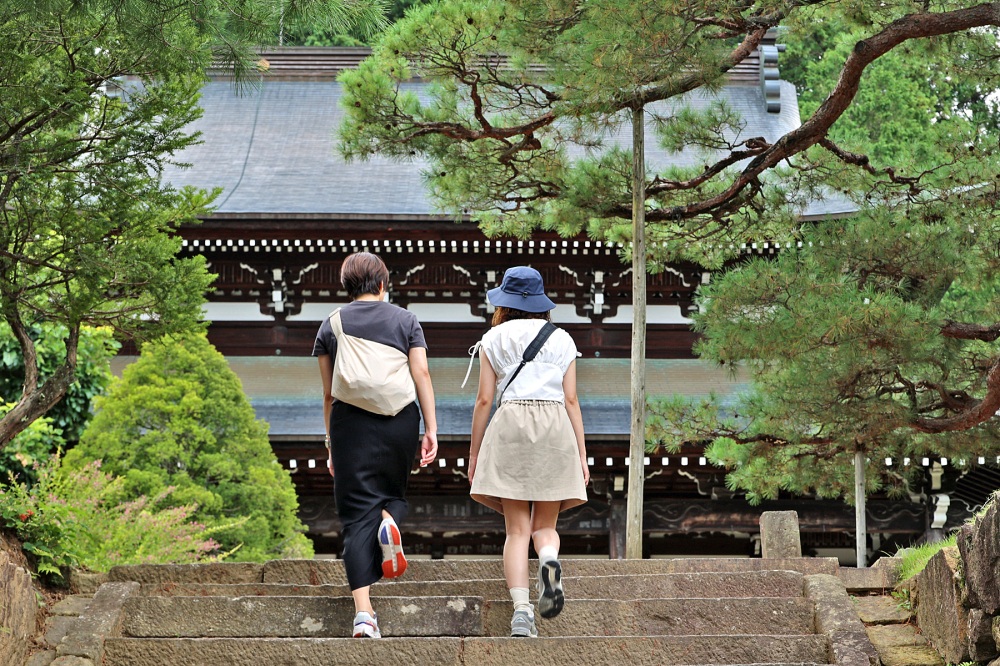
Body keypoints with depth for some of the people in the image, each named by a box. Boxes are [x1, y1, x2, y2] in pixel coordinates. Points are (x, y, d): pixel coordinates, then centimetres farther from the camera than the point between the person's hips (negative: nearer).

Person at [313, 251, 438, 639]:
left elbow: (329, 392, 10)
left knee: (358, 513, -1)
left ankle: (363, 612, -13)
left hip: (350, 421, 0)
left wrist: (331, 445, 16)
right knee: (392, 492, 24)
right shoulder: (404, 320, 8)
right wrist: (431, 429, 0)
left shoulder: (331, 325, 10)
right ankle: (390, 520, -16)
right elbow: (421, 374, -1)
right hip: (400, 419, 0)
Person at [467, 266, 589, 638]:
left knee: (517, 529, -2)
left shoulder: (494, 339, 10)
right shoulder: (561, 340, 13)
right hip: (555, 426, 1)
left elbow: (484, 400, 6)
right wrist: (582, 455, 8)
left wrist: (474, 454, 10)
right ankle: (549, 559, -28)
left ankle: (521, 609, -19)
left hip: (510, 425, -1)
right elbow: (571, 401, 7)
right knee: (545, 525, 8)